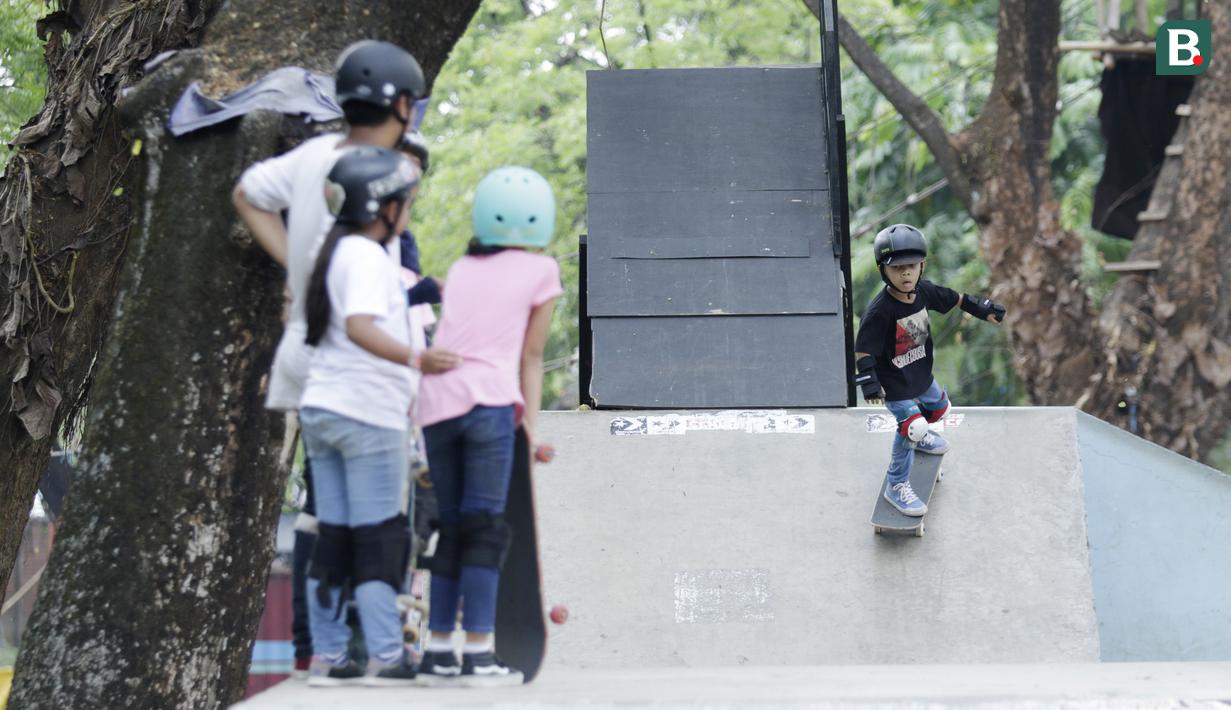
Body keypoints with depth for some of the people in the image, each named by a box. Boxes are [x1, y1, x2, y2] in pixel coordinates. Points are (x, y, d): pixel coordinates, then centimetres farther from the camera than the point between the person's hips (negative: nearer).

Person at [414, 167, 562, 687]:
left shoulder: (461, 269, 23)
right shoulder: (541, 271, 11)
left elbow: (451, 337, 14)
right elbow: (531, 356, 8)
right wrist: (532, 424, 8)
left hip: (436, 403, 5)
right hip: (489, 401, -5)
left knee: (453, 527, 11)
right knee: (486, 526, -4)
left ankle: (437, 652, 9)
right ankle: (479, 653, -9)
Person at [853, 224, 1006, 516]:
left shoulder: (924, 291, -11)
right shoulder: (880, 311, -32)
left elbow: (954, 299, 8)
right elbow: (863, 349, -29)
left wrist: (982, 308, 8)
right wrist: (868, 380, -39)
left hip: (921, 376, 8)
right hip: (895, 385, -8)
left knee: (939, 406, 28)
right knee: (911, 425, -15)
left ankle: (917, 434, 61)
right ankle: (897, 486, 1)